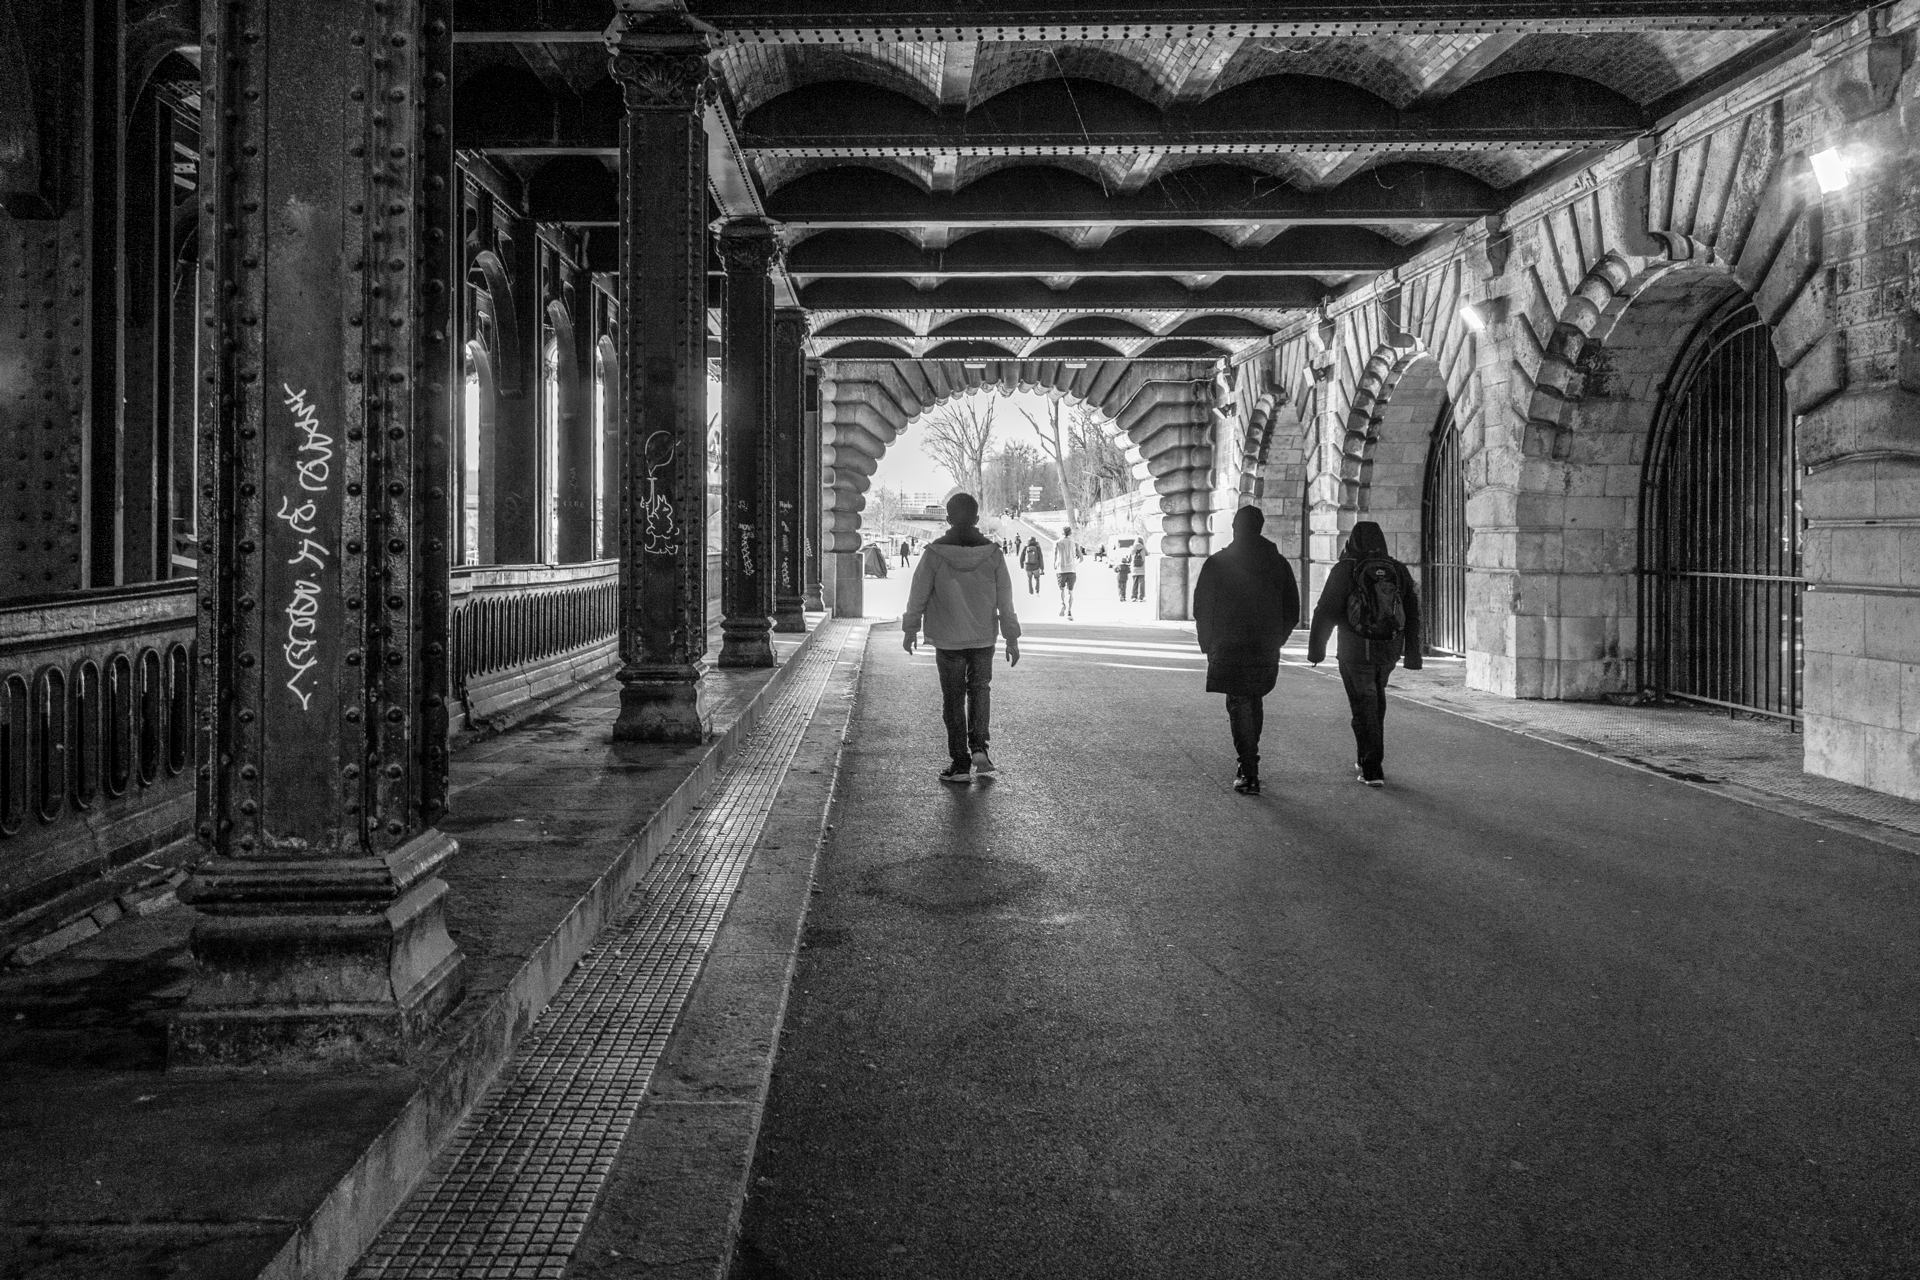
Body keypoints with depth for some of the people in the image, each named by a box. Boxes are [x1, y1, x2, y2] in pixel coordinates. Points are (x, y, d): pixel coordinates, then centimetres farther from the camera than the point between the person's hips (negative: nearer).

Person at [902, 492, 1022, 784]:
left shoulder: (935, 554, -10)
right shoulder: (992, 554, -4)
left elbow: (918, 596, -4)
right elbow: (1006, 601, -1)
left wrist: (910, 630, 10)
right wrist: (1012, 640, 7)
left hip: (948, 641, -2)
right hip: (984, 639, 2)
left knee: (953, 699, 8)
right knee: (979, 690, 19)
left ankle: (960, 763, 10)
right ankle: (979, 748, 3)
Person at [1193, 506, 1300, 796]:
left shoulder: (1216, 563, -4)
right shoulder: (1279, 564, 7)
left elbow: (1201, 608, -3)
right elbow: (1292, 611, 9)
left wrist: (1208, 645, 8)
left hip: (1229, 649, -4)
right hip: (1266, 651, 4)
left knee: (1239, 705, -1)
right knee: (1254, 702, 20)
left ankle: (1249, 774, -8)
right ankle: (1250, 764, 28)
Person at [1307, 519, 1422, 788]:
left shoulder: (1346, 569, -8)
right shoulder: (1398, 570, 5)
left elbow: (1325, 612, -9)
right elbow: (1413, 614, 7)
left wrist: (1315, 648, -1)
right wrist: (1412, 654, 12)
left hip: (1356, 651, -4)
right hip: (1390, 651, 4)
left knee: (1364, 707, 4)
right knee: (1376, 700, 23)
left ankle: (1372, 770, 0)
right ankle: (1366, 758, 29)